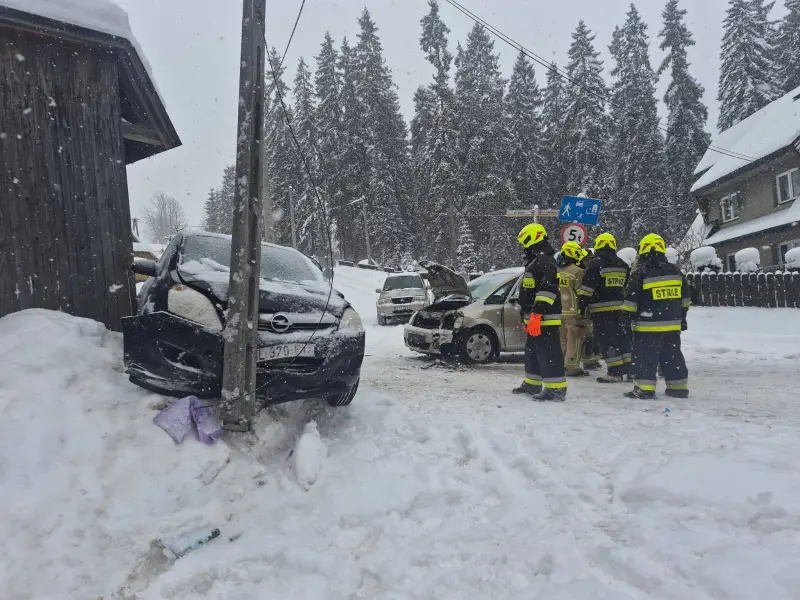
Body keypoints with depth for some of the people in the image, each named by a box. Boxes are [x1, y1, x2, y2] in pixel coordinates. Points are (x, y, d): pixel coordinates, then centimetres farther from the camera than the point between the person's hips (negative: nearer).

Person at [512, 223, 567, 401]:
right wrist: (527, 317, 28)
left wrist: (536, 314, -29)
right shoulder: (534, 261, 21)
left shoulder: (544, 260, -14)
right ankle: (532, 384, 30)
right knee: (532, 350, 18)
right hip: (535, 318, 11)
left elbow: (547, 289, -25)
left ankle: (556, 389, -7)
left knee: (548, 352, -10)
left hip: (545, 319, -11)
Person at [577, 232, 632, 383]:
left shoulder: (596, 264, -10)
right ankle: (628, 367, 19)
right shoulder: (623, 265, 12)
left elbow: (587, 288, -13)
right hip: (619, 308, 7)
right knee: (621, 337, 15)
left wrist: (582, 305, -7)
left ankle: (615, 372, -4)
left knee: (606, 340, -4)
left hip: (601, 309, -7)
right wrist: (626, 305, 27)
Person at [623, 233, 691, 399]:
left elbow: (631, 301, -10)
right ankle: (679, 387, 20)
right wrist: (681, 318, 23)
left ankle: (644, 389, -1)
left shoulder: (641, 273, -10)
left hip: (648, 325, -6)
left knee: (645, 357, 0)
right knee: (673, 356, 15)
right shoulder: (676, 271, 8)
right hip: (672, 324, 6)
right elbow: (685, 298, 15)